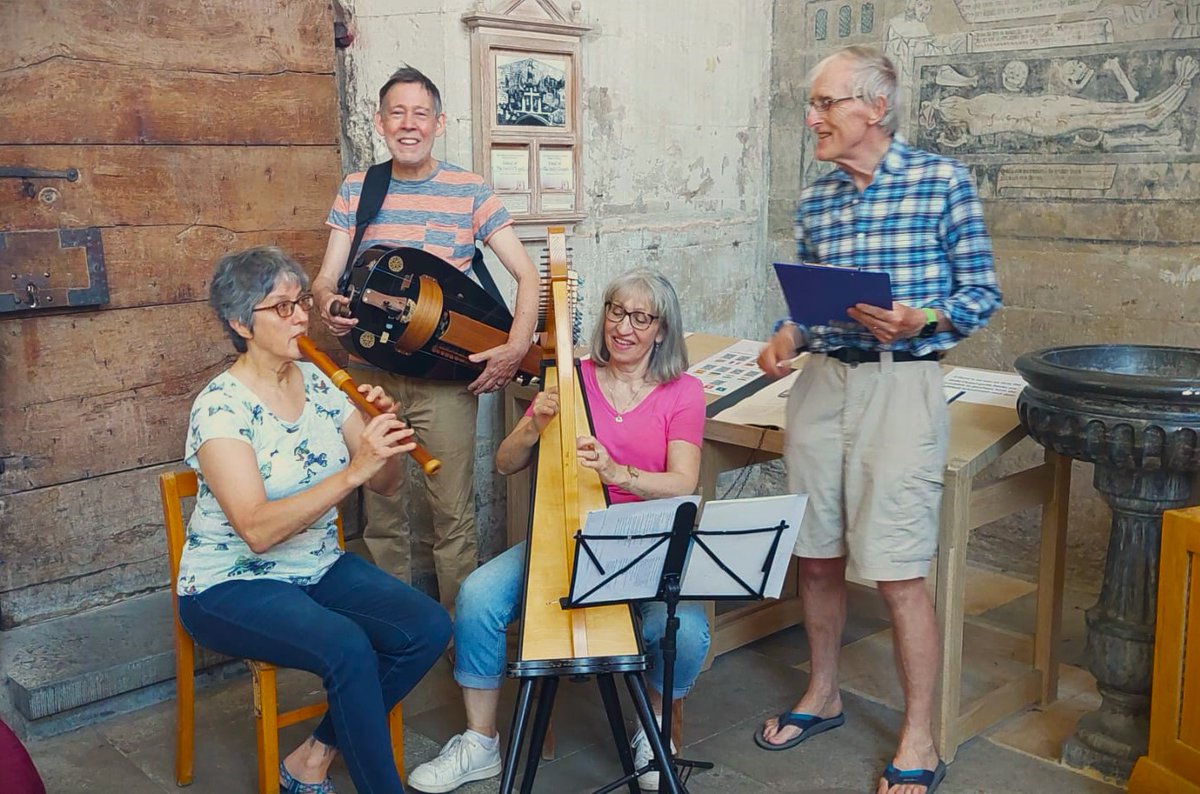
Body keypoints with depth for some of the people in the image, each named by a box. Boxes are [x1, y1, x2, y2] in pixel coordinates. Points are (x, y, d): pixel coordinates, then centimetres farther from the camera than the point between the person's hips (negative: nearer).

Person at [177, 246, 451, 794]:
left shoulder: (318, 384, 2)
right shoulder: (221, 407, -17)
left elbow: (385, 484, 3)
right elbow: (257, 531, -28)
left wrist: (384, 431, -18)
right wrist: (354, 469, -35)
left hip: (321, 568, 7)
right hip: (232, 585, -6)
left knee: (429, 628, -15)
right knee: (348, 647, -32)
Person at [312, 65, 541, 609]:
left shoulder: (470, 192, -1)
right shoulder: (356, 190, 7)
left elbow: (527, 275, -3)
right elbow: (326, 277, 5)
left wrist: (516, 349, -18)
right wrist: (327, 303, -19)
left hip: (447, 375, -2)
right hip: (370, 373, 3)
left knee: (454, 514, 0)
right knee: (381, 513, 10)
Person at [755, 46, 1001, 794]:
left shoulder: (943, 180, -3)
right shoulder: (816, 199, 10)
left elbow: (983, 292, -3)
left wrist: (922, 320, -21)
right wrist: (786, 339, -5)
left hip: (901, 386, -5)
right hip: (821, 382, 5)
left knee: (899, 573, -3)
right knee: (816, 558, 12)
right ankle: (823, 696, 33)